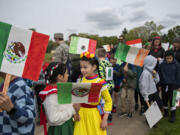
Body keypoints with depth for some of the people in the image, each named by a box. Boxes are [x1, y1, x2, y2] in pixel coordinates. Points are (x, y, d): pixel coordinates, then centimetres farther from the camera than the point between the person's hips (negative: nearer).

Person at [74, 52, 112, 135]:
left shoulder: (100, 82, -17)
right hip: (81, 113, 4)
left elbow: (108, 101, -10)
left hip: (93, 115, -4)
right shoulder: (82, 80, -2)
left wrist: (104, 119, -10)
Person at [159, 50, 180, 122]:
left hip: (173, 85, -2)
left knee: (172, 100, 0)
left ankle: (173, 115, 14)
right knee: (164, 99, 12)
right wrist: (159, 85, 5)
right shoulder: (162, 64, -4)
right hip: (164, 85, 2)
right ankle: (165, 112, 31)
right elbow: (159, 75, 4)